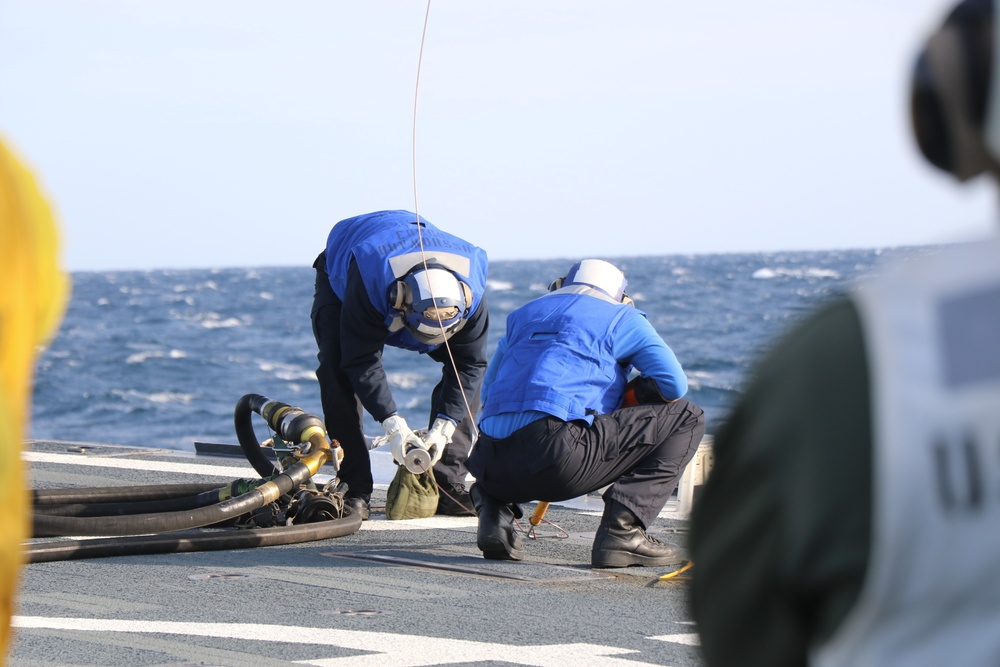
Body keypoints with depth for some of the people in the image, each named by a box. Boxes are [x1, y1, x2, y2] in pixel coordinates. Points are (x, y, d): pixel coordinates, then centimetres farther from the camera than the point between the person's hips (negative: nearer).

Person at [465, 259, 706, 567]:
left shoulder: (523, 315, 30)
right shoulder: (622, 318, 16)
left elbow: (488, 394, 31)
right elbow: (674, 385, 6)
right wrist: (627, 395, 26)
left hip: (492, 466, 6)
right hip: (560, 457, -6)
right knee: (686, 418, 9)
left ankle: (495, 506, 11)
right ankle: (621, 531, -6)